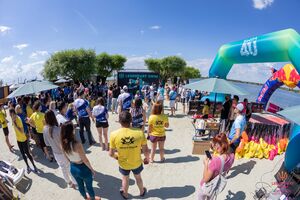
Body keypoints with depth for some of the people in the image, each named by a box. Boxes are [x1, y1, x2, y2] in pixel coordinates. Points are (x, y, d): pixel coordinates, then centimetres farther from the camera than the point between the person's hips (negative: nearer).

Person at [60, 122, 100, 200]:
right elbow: (85, 160, -22)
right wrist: (92, 169, -7)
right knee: (89, 186, 22)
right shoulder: (77, 145, -33)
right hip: (83, 168, -6)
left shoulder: (63, 144, -13)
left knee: (80, 185, 30)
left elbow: (67, 158, 4)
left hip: (72, 168, 6)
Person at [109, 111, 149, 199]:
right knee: (138, 177, 31)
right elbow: (145, 151, -15)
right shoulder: (139, 133, -27)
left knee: (125, 179, 31)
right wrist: (147, 158, 7)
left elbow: (111, 154, -14)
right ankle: (142, 192, 57)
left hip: (123, 164, 0)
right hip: (136, 163, 0)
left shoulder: (114, 135, -26)